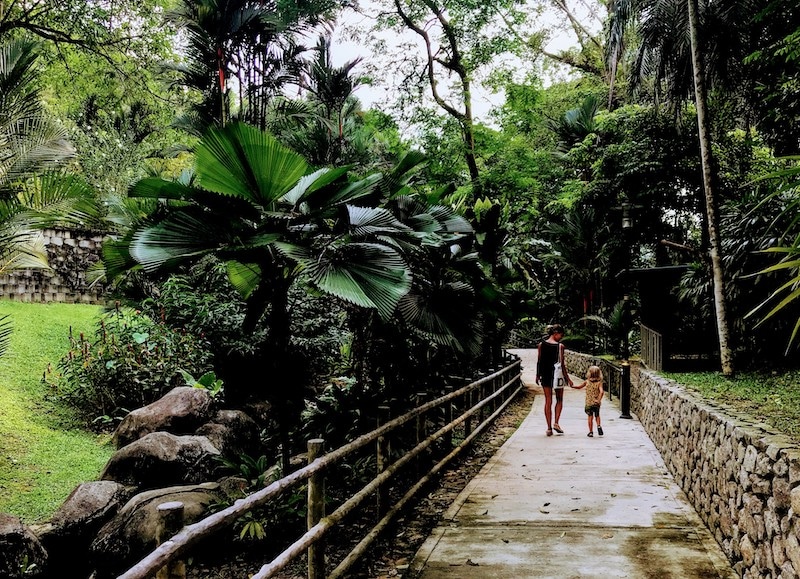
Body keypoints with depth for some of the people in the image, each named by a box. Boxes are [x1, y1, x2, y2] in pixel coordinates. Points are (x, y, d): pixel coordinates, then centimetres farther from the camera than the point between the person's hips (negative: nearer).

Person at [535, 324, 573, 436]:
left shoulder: (541, 344, -1)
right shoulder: (560, 346, -10)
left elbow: (539, 361, 3)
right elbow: (562, 364, -10)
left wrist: (537, 375, 14)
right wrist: (568, 378, -2)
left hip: (545, 375, 3)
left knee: (548, 402, 8)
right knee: (559, 400, 17)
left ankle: (549, 428, 8)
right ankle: (556, 423, 3)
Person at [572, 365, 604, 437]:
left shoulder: (586, 382, -3)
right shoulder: (599, 383, -6)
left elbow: (579, 386, 7)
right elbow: (601, 392, -20)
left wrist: (572, 386, 22)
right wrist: (599, 400, -16)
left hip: (588, 403, 0)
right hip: (596, 403, 0)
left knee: (590, 417, 8)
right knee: (597, 415, 20)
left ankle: (591, 432, 7)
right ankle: (598, 425, -3)